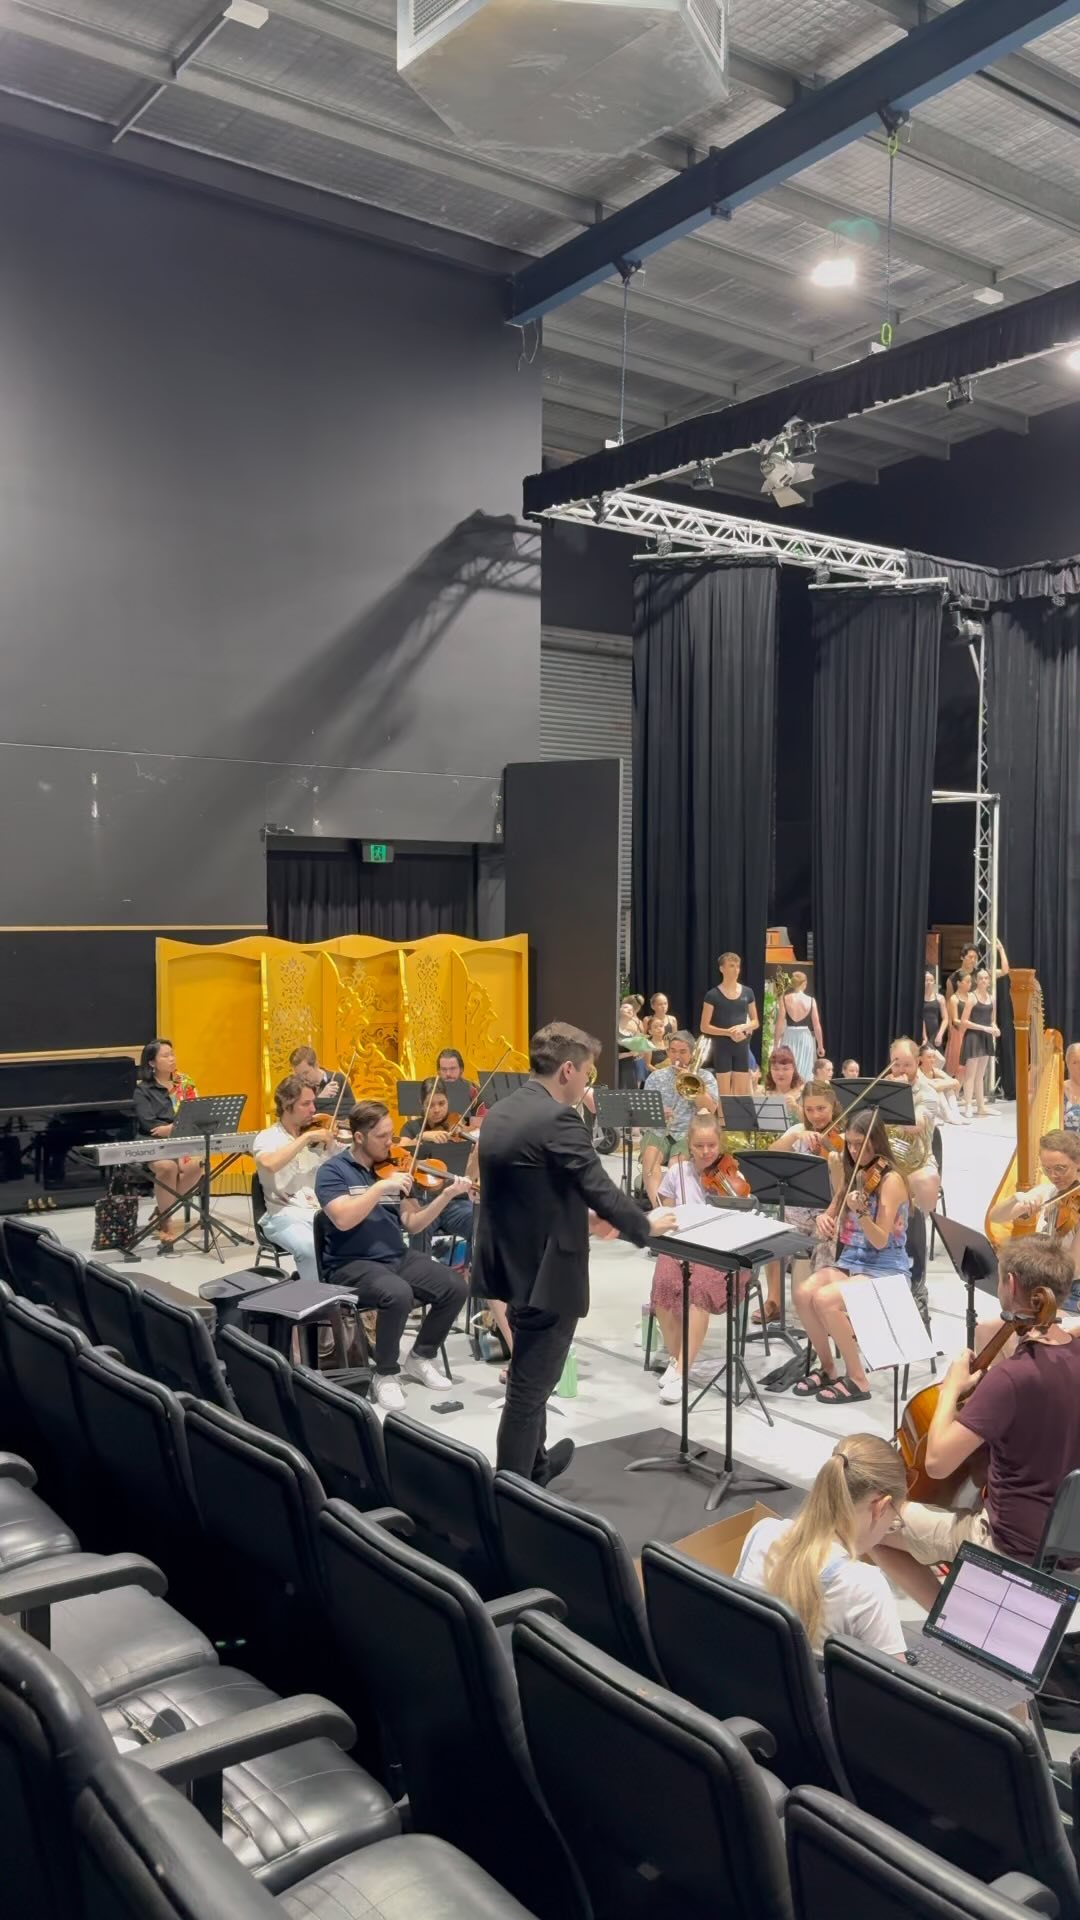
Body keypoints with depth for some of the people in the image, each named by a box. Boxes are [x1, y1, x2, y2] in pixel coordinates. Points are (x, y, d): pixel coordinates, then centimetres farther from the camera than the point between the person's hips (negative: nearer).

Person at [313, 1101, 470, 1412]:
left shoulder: (392, 1167, 8)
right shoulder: (333, 1170, -7)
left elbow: (412, 1224, 5)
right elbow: (343, 1220, -23)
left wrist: (446, 1196, -9)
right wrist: (382, 1186, -25)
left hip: (398, 1257, 6)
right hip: (353, 1264, -6)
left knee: (455, 1286, -14)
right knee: (398, 1294, -35)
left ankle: (420, 1357, 10)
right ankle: (385, 1375, -11)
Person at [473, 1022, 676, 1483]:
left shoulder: (501, 1112, 6)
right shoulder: (557, 1119, -22)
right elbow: (602, 1190, -19)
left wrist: (584, 1214, 21)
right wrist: (646, 1225, -2)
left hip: (513, 1264, 10)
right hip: (546, 1273, -10)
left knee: (529, 1380, 26)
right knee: (529, 1389, 3)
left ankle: (534, 1465, 43)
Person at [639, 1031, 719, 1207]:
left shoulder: (704, 1077, 12)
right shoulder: (656, 1077, 16)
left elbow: (710, 1109, -2)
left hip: (689, 1133, -1)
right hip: (659, 1131, 1)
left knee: (677, 1163, -33)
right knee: (649, 1156, -31)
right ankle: (657, 1205, -46)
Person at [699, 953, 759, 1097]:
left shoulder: (747, 992, 6)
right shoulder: (713, 995, -5)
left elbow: (756, 1022, 11)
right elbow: (704, 1027, -6)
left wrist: (743, 1027, -10)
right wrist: (728, 1032, -18)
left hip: (742, 1046, 3)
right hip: (722, 1046, -3)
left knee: (742, 1092, 4)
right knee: (724, 1093, -3)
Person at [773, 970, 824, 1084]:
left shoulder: (784, 999, -4)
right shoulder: (811, 1000, -2)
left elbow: (779, 1024, -5)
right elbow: (817, 1025, -1)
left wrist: (775, 1045, 0)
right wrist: (820, 1045, 9)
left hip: (789, 1037, 0)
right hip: (806, 1037, 1)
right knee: (805, 1073, 8)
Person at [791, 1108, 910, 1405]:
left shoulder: (891, 1180, -13)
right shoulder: (851, 1173, 8)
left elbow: (880, 1240, -19)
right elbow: (834, 1214, 16)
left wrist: (861, 1211, -36)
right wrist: (824, 1219, -7)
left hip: (885, 1269, -6)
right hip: (849, 1260, 6)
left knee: (825, 1299, -30)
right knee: (802, 1292, -21)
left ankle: (857, 1380, -13)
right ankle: (826, 1367, -1)